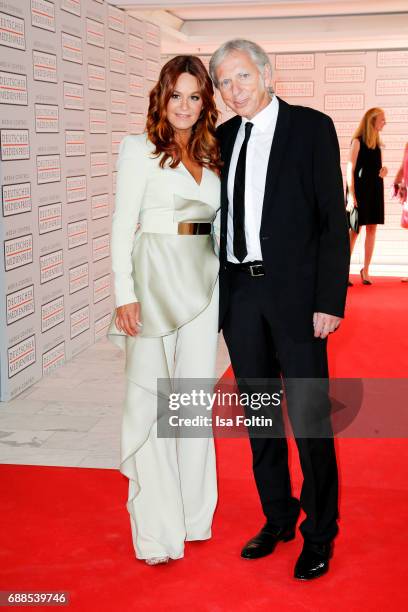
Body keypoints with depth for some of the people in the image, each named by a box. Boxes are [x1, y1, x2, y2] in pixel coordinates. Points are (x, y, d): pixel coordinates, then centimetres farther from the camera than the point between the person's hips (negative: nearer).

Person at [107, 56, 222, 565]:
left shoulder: (212, 156, 14)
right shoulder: (140, 150, -1)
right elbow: (122, 224, -6)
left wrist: (223, 283, 9)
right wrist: (125, 294, -14)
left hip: (203, 280, 5)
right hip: (155, 278, -5)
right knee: (150, 397, -2)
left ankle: (193, 513, 24)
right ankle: (157, 527, 8)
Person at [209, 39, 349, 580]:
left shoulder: (312, 127, -3)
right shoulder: (224, 137, 11)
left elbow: (333, 219, -7)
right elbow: (221, 218, 13)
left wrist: (330, 301, -13)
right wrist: (216, 293, 7)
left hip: (294, 291, -5)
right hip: (239, 292, 5)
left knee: (310, 417, 1)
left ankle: (320, 531, 18)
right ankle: (277, 518, 30)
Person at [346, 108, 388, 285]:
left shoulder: (376, 142, 13)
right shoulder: (358, 141, -7)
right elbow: (350, 169, -11)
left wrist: (383, 170, -1)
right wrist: (351, 194, -19)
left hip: (374, 190, 6)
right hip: (360, 190, -6)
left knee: (372, 229, 5)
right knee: (354, 230, -5)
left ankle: (366, 269, 12)